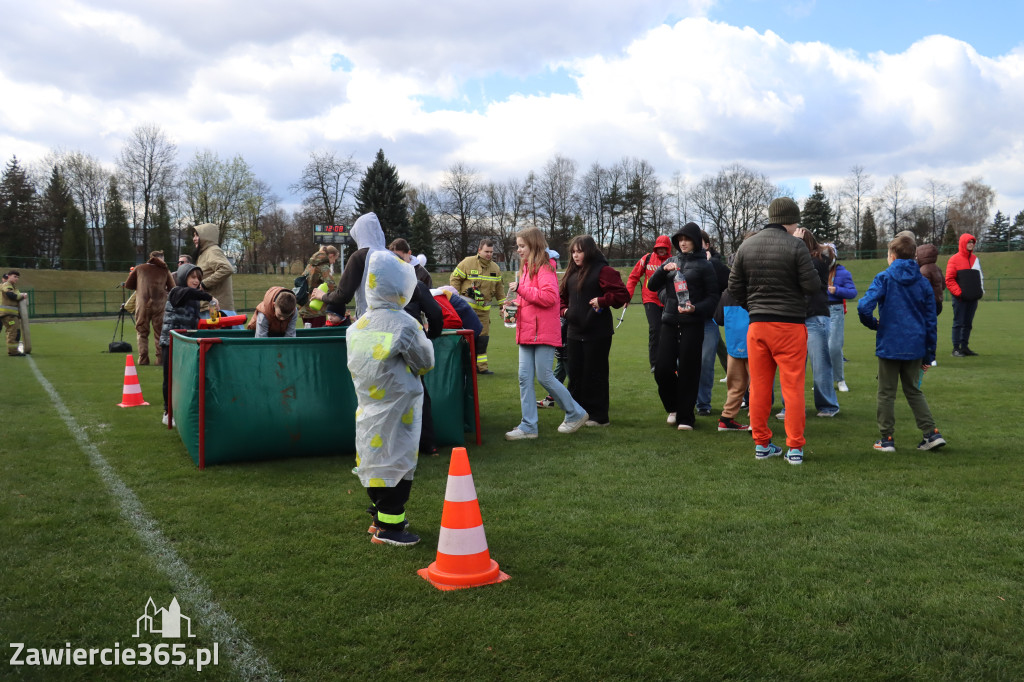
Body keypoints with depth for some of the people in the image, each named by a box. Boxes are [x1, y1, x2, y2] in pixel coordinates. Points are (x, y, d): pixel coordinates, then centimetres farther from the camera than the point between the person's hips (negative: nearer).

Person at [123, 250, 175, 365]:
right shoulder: (165, 270, 15)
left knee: (142, 332, 10)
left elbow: (128, 285, 19)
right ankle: (161, 359, 3)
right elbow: (173, 288, 10)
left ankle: (143, 359, 4)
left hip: (142, 303, 1)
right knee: (160, 333, 7)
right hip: (160, 303, -1)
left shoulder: (140, 268, 17)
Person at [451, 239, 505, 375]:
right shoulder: (467, 263, -5)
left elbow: (499, 287, 20)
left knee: (483, 337, 5)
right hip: (467, 306, -5)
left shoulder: (495, 268, 11)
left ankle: (481, 366, 11)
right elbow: (454, 279, -2)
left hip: (484, 308, 5)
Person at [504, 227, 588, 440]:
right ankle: (528, 426, 9)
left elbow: (549, 296, -22)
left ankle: (576, 414, 14)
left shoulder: (544, 268, -10)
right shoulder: (527, 267, 19)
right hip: (527, 332, 9)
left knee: (544, 377, -5)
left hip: (543, 333, -9)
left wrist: (520, 288, -19)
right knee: (525, 378, 5)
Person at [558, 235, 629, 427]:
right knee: (575, 375, 11)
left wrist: (602, 301, -21)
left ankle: (599, 417, 9)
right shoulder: (571, 273, 13)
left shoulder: (603, 271, -9)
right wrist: (564, 309, 9)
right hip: (574, 332, 7)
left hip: (597, 334, -7)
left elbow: (622, 295, -15)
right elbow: (562, 295, 26)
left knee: (595, 375, -1)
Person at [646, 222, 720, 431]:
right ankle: (674, 408, 23)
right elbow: (652, 286, 8)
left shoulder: (704, 265, 1)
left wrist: (696, 308, -16)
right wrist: (663, 269, -8)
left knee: (688, 371, -2)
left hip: (693, 323, -4)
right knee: (662, 369, -1)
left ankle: (685, 417, 8)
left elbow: (713, 296, 0)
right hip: (670, 322, 4)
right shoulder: (671, 261, 13)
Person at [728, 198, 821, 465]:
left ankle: (761, 444, 15)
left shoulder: (746, 246, 7)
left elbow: (734, 287, 9)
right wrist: (815, 276, 11)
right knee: (793, 387, 1)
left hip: (757, 324, 4)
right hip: (790, 325, -4)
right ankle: (795, 447, 4)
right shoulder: (795, 246, -9)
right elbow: (812, 286, -11)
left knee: (759, 386, 9)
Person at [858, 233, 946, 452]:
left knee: (886, 393, 8)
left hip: (889, 345, -4)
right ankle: (932, 433, 10)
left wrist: (873, 324, 1)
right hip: (915, 346, 4)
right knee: (913, 391, 17)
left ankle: (886, 439, 11)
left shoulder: (884, 278, -7)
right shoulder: (923, 282, 5)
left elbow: (864, 307, -21)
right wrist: (929, 355, 14)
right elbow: (930, 321, 7)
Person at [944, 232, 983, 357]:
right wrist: (958, 292, -15)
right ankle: (956, 348, -1)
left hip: (973, 298, 6)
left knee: (968, 323, 9)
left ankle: (964, 347, 16)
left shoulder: (975, 259, 15)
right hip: (960, 298, -6)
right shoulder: (954, 259, -4)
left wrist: (981, 290, 9)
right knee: (958, 323, -4)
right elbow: (949, 279, -8)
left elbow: (980, 277, 21)